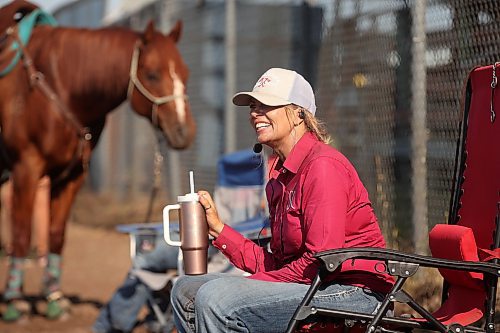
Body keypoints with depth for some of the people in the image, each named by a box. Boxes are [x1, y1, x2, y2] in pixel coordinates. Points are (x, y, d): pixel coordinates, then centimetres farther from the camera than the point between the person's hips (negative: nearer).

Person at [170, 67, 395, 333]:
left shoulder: (323, 165, -12)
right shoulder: (279, 177, 16)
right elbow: (278, 263, 11)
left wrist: (255, 282, -15)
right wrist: (218, 229, 7)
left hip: (353, 293, -10)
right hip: (308, 288, 10)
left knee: (215, 298, -25)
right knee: (186, 290, 10)